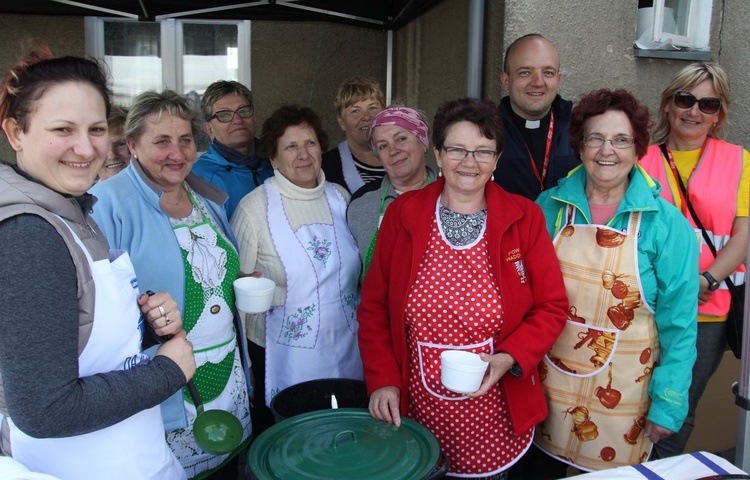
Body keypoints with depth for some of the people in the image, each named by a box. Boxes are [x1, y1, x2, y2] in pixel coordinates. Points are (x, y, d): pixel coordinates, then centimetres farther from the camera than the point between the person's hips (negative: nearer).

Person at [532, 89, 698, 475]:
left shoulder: (666, 224, -10)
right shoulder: (550, 206, -4)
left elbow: (678, 325, -7)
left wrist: (668, 405, -7)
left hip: (621, 393, -2)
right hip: (548, 381, 2)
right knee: (543, 468, 18)